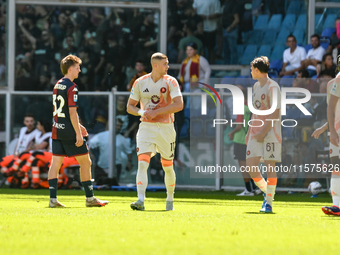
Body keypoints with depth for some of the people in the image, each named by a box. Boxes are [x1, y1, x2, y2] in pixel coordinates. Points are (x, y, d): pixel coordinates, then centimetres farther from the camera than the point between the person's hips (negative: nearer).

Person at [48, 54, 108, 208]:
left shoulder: (57, 85, 13)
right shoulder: (71, 87, -13)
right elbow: (72, 112, -18)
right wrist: (78, 133, -17)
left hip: (57, 130, 8)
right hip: (69, 132, -8)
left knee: (55, 163, 3)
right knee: (85, 162, 3)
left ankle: (53, 199, -3)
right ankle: (90, 198, 7)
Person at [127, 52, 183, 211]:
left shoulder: (170, 82, -3)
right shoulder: (140, 83, 2)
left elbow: (178, 105, -14)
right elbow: (129, 107, 9)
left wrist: (156, 112, -19)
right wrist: (142, 112, -13)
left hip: (166, 127, 0)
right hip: (146, 127, 0)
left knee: (167, 166, 9)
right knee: (142, 163, -16)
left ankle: (170, 200, 28)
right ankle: (140, 200, -23)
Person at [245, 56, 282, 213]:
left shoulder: (273, 87, -10)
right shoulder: (256, 86, 15)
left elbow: (275, 113, -15)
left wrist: (263, 132, -19)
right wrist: (249, 132, 17)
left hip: (270, 132, -7)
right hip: (256, 133, 7)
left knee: (270, 166, -7)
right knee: (251, 166, -1)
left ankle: (269, 203, -3)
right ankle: (266, 192, 20)